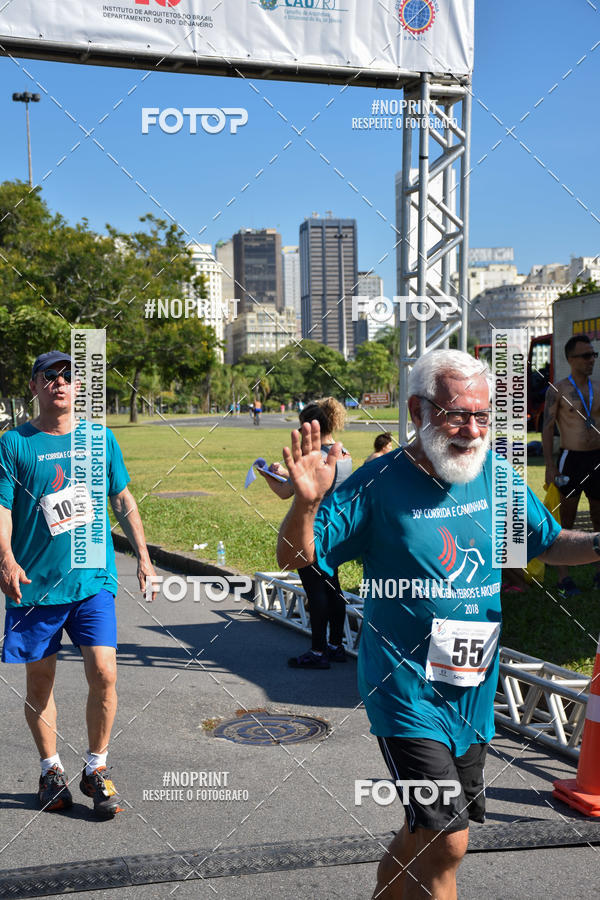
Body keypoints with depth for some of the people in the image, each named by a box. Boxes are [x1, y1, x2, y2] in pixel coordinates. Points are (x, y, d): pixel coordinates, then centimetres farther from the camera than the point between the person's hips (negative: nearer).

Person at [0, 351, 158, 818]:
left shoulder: (100, 439, 7)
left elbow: (124, 501, 14)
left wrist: (143, 557, 9)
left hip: (93, 580, 1)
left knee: (103, 673, -7)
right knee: (40, 680, 8)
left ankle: (96, 769, 13)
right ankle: (51, 770, 27)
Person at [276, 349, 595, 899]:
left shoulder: (497, 474, 0)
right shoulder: (380, 483, -13)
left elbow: (550, 543, 14)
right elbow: (293, 556, -12)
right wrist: (307, 502, -32)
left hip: (475, 691, 6)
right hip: (407, 690, -5)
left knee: (422, 836, 18)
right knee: (445, 843, -11)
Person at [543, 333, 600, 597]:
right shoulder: (557, 390, -5)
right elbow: (547, 429, -7)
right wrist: (550, 465, -13)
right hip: (571, 460, -5)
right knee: (565, 520, 0)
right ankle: (563, 579, 6)